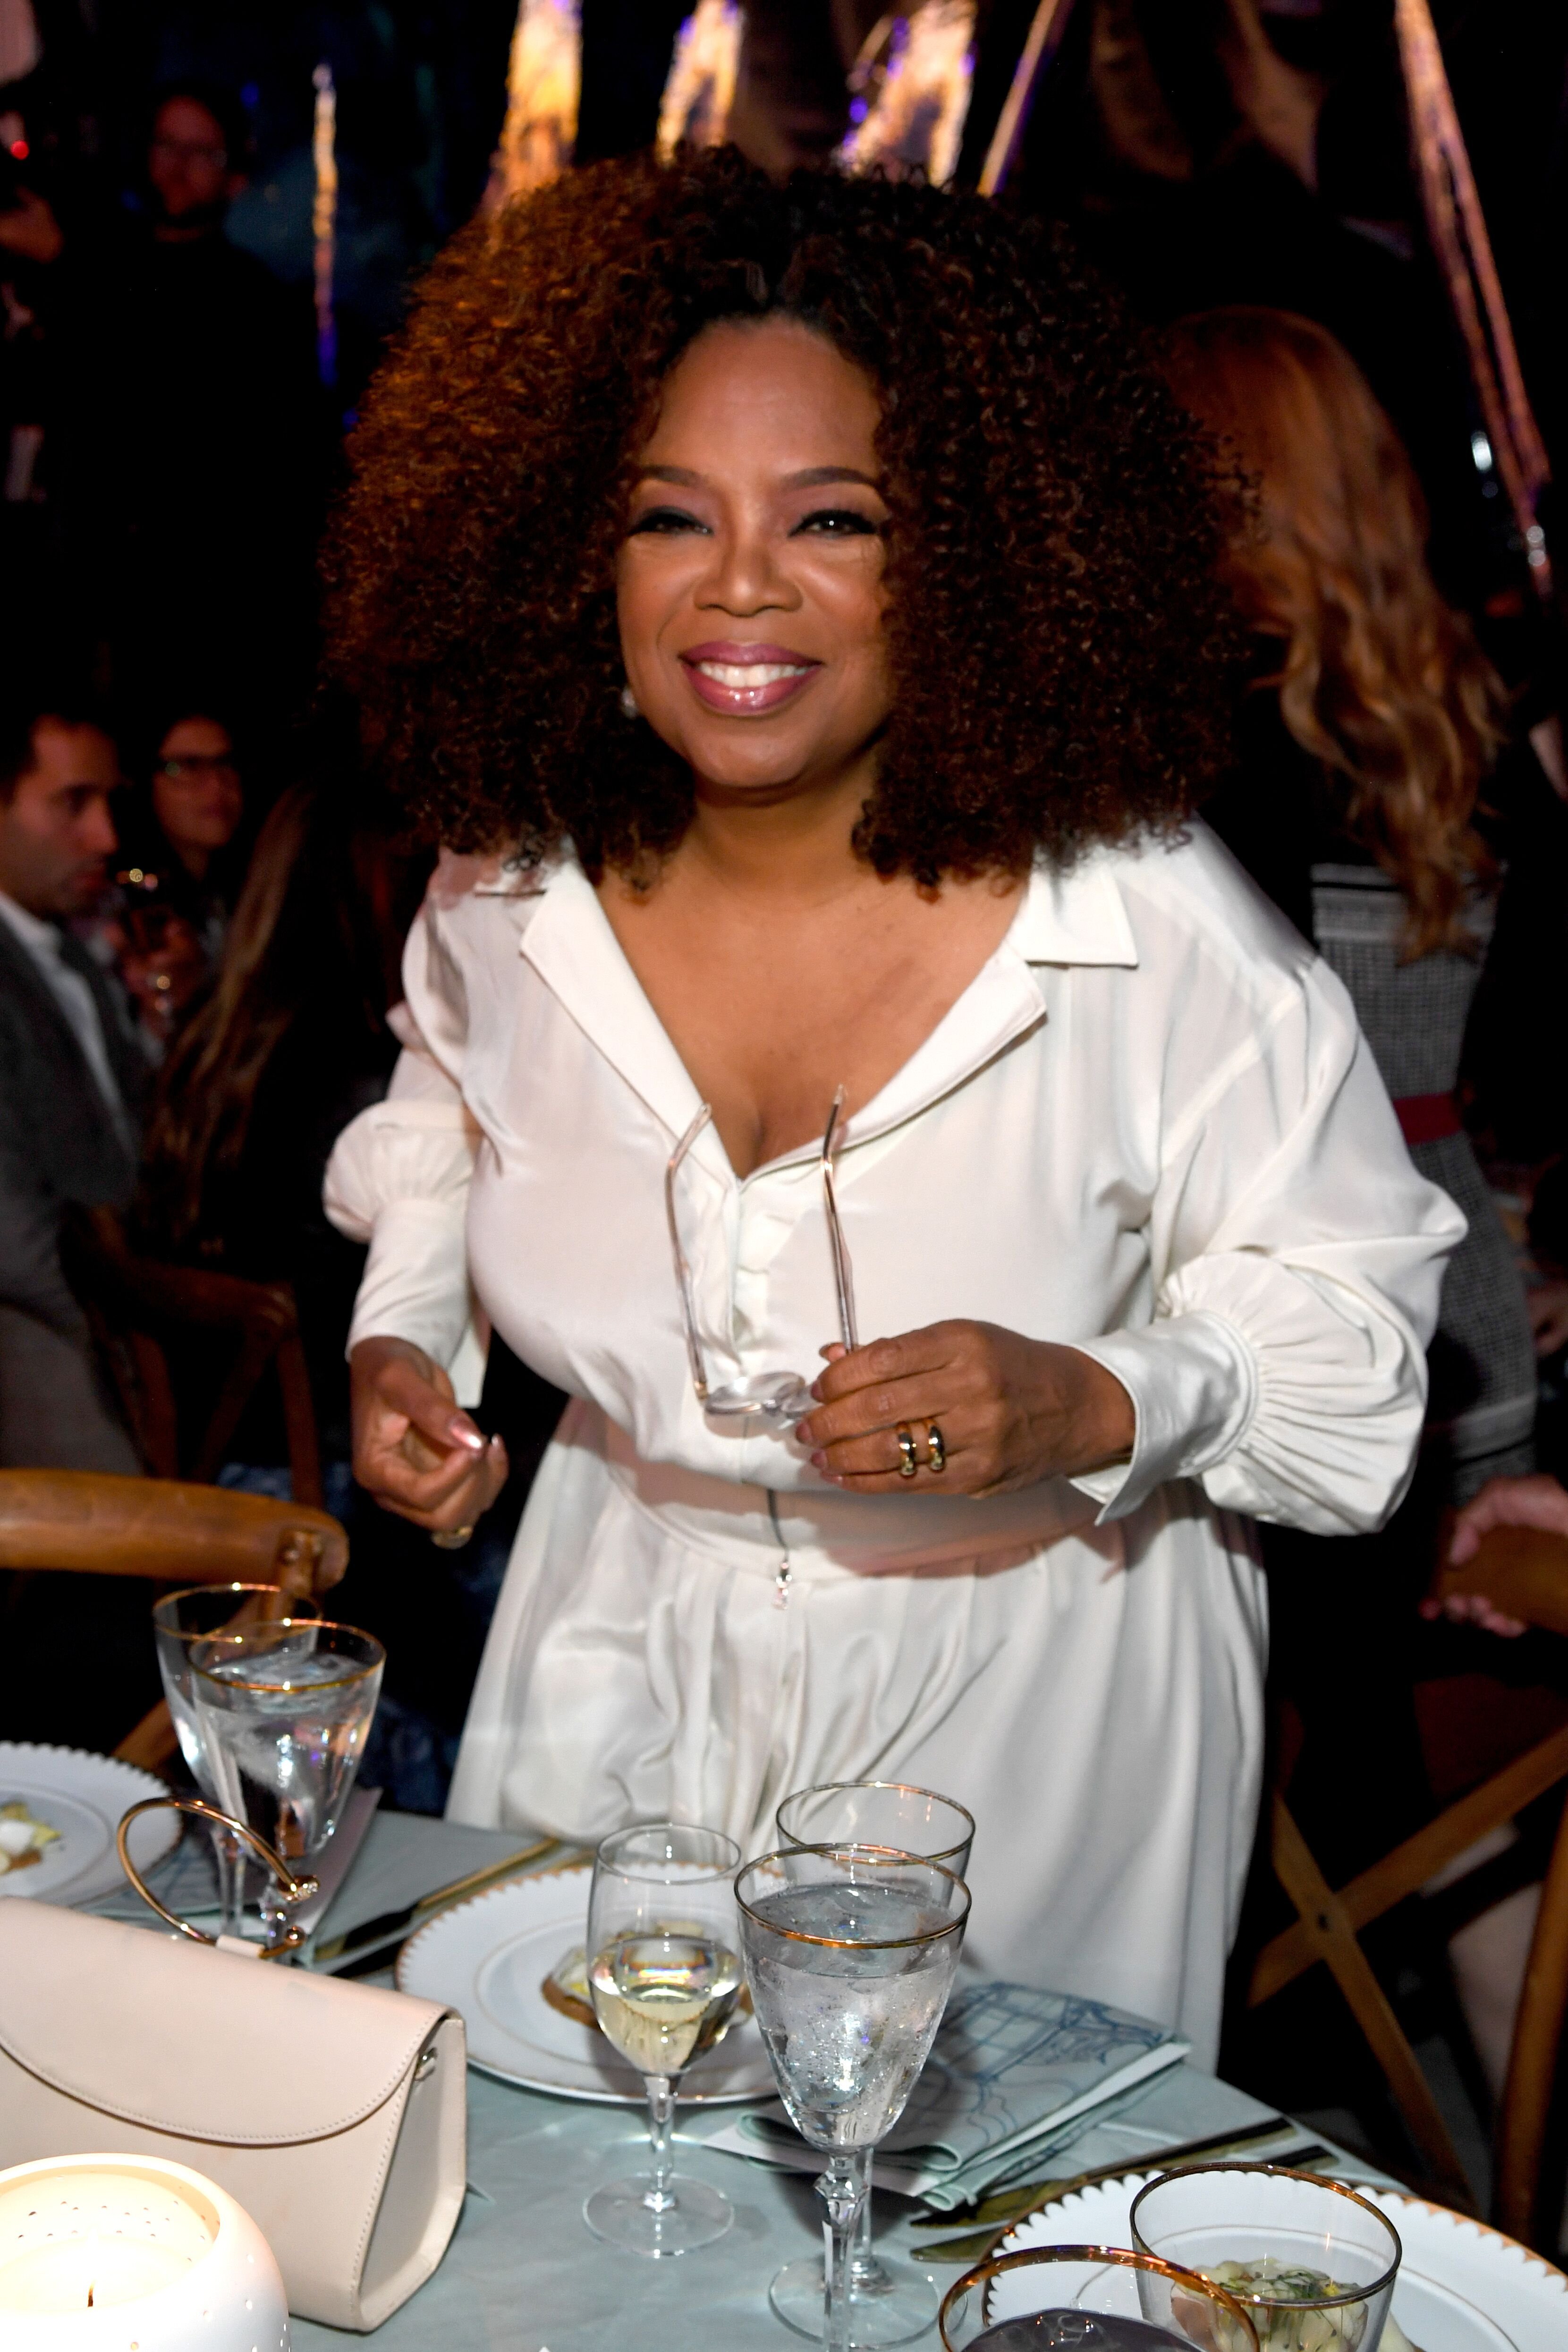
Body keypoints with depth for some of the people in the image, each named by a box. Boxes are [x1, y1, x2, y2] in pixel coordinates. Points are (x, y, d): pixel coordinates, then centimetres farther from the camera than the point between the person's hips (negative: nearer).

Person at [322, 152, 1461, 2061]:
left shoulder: (1151, 924, -23)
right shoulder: (511, 882, -10)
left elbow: (1353, 1330, -15)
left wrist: (1097, 1403, -32)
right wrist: (402, 1332, -1)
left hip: (1024, 1704, -3)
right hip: (626, 1669, 4)